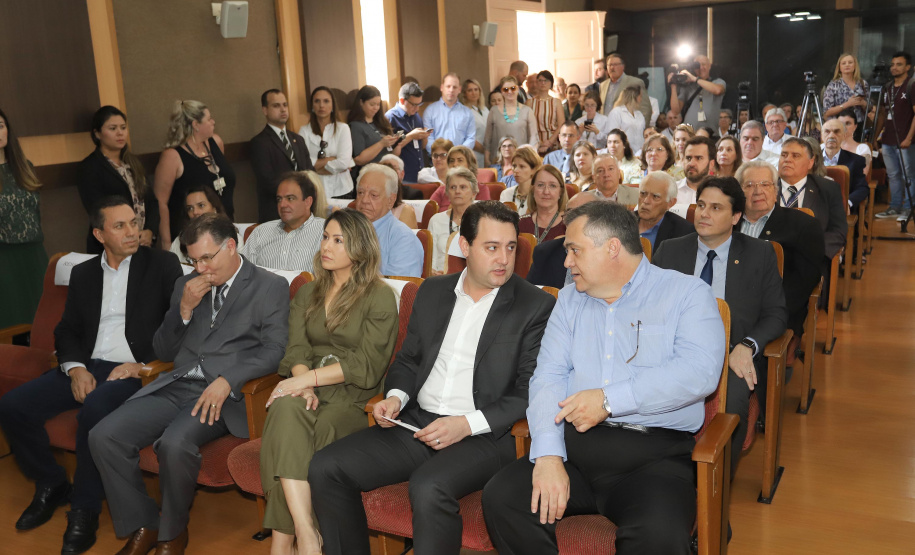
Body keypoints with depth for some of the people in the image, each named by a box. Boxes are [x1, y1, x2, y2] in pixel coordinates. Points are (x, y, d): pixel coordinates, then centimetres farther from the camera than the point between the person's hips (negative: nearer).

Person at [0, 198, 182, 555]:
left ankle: (84, 509, -13)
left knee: (94, 411, -35)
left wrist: (144, 365, -14)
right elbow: (67, 330, 16)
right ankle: (52, 485, 11)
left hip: (136, 370, -5)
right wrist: (75, 368, -4)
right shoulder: (83, 274, 17)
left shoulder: (162, 265, 3)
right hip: (88, 367, 6)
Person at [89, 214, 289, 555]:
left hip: (224, 393, -5)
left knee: (174, 443, -33)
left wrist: (227, 380, -22)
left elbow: (274, 350, -7)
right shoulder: (187, 286, 19)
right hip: (175, 386, 6)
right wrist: (184, 310, 0)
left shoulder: (271, 287, 3)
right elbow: (163, 352, 18)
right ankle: (142, 526, 2)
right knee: (103, 436, -16)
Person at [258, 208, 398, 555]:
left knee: (287, 436, -30)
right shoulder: (307, 295, 20)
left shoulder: (380, 298, 2)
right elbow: (297, 349, 6)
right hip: (309, 393, 4)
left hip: (350, 400, -4)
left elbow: (366, 366, -8)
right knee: (286, 409, -32)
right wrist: (303, 386, -15)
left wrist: (309, 378, -17)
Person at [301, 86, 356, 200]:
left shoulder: (342, 128, 1)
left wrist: (317, 165, -5)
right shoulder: (304, 130, 3)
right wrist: (332, 159, -9)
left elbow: (344, 162, -10)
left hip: (340, 190, 0)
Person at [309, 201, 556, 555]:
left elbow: (530, 391, -7)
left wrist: (468, 423, -17)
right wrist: (396, 396, 1)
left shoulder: (536, 306, -3)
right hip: (416, 422, 6)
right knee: (325, 468, -9)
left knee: (428, 488, -35)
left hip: (483, 435, -5)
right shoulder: (432, 291, 13)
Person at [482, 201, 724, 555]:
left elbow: (700, 371, -12)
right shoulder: (570, 300, 18)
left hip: (655, 451, -4)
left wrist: (610, 399, -16)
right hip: (573, 445, 4)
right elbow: (548, 376, 6)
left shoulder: (688, 293, 4)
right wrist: (548, 455, -10)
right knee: (500, 498, -19)